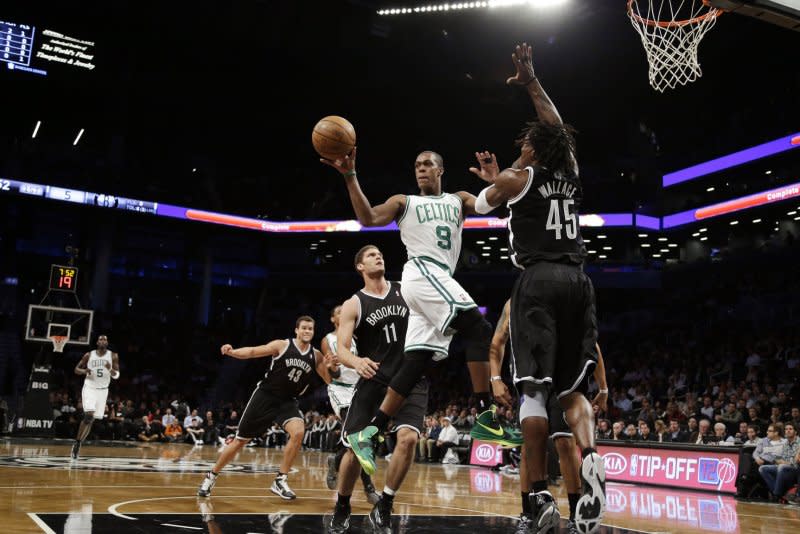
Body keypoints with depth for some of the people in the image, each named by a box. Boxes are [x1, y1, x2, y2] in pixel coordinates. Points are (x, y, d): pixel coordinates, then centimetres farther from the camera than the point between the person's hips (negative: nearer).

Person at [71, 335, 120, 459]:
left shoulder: (113, 356, -1)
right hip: (89, 388, -2)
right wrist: (84, 371, -15)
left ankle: (78, 443, 17)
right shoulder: (89, 355, -1)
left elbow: (116, 375, -2)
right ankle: (77, 442, -7)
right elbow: (76, 369, 7)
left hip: (102, 390, 2)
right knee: (89, 416, -20)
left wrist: (110, 369, -23)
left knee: (91, 419, 4)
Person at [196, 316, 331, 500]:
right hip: (265, 396, -2)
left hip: (288, 401, 3)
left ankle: (280, 481, -12)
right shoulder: (282, 345, -9)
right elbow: (253, 352, -10)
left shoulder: (316, 356, 0)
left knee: (298, 432, -26)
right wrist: (232, 352, -29)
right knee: (240, 440, 4)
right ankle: (211, 477, 25)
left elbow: (330, 380, 2)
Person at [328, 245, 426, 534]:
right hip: (373, 382, -1)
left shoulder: (407, 290, 7)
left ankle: (383, 508, -2)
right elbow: (341, 349, -8)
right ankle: (341, 510, 23)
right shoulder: (353, 305, 1)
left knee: (407, 438, -20)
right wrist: (356, 362, -29)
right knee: (356, 446, -2)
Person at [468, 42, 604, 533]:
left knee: (534, 391, -5)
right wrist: (532, 84, 41)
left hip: (539, 281, -4)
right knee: (574, 389, 10)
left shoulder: (516, 178, 4)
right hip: (578, 280, 5)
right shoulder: (571, 172, 16)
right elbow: (558, 130, 33)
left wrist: (491, 178, 43)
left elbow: (481, 204, 23)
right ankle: (592, 463, -17)